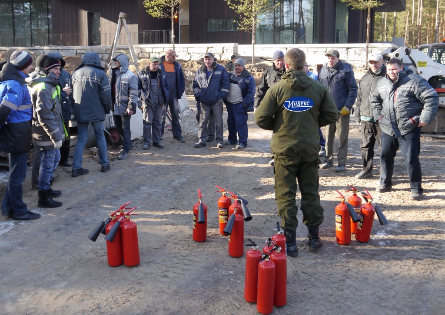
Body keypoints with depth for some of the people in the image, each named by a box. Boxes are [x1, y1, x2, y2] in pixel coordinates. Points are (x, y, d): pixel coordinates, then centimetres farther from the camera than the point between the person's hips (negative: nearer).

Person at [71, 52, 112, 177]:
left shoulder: (75, 73, 4)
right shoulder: (100, 74, -9)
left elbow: (72, 93, 10)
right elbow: (106, 94, -9)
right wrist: (107, 109, 4)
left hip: (80, 112, 3)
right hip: (96, 112, -3)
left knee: (81, 139, 8)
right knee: (100, 137, 12)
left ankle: (76, 168, 4)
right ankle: (104, 164, 20)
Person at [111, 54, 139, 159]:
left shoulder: (130, 76, -11)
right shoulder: (115, 74, 12)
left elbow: (133, 93, -14)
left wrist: (131, 107, -19)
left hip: (124, 107, -8)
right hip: (115, 106, 8)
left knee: (125, 129, 0)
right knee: (118, 127, 16)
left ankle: (125, 150, 8)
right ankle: (127, 144, 34)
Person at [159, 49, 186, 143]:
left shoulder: (177, 65, 6)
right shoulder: (160, 65, -5)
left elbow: (181, 78, 12)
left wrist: (181, 91, 4)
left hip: (173, 94, 3)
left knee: (175, 114, 8)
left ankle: (177, 134, 16)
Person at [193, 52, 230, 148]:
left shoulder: (221, 69, 0)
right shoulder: (200, 71, 10)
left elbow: (225, 83, 1)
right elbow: (195, 84, 16)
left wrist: (222, 95, -6)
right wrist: (197, 95, 6)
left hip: (217, 100, -2)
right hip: (204, 101, 3)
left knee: (219, 121, 2)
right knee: (203, 121, 4)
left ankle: (219, 141, 11)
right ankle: (202, 140, 11)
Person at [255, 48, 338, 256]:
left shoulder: (277, 88, -10)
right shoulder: (318, 88, -2)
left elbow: (261, 118, -10)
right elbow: (331, 115, 3)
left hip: (284, 148, -2)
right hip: (310, 149, 3)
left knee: (286, 195, 5)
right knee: (310, 192, 15)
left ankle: (290, 240, 7)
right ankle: (314, 237, 22)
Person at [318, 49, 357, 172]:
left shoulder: (346, 70, -5)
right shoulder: (322, 71, 7)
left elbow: (353, 89, -5)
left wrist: (348, 106, -12)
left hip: (342, 111, -4)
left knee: (342, 138, 1)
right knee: (328, 136, 12)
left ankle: (341, 163, 7)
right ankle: (328, 160, 23)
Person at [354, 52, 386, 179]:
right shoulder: (364, 79, 16)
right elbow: (359, 99, 19)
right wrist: (358, 117, 14)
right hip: (366, 119, 6)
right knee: (365, 146, 12)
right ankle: (367, 170, 24)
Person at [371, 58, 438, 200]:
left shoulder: (414, 81, -9)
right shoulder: (382, 83, 10)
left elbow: (432, 98, -12)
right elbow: (375, 100, 27)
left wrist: (424, 119, -13)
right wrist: (378, 116, 15)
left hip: (409, 129, -6)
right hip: (388, 128, 6)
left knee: (411, 159, -7)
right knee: (385, 155, 14)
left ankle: (416, 189, 6)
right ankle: (385, 183, 31)